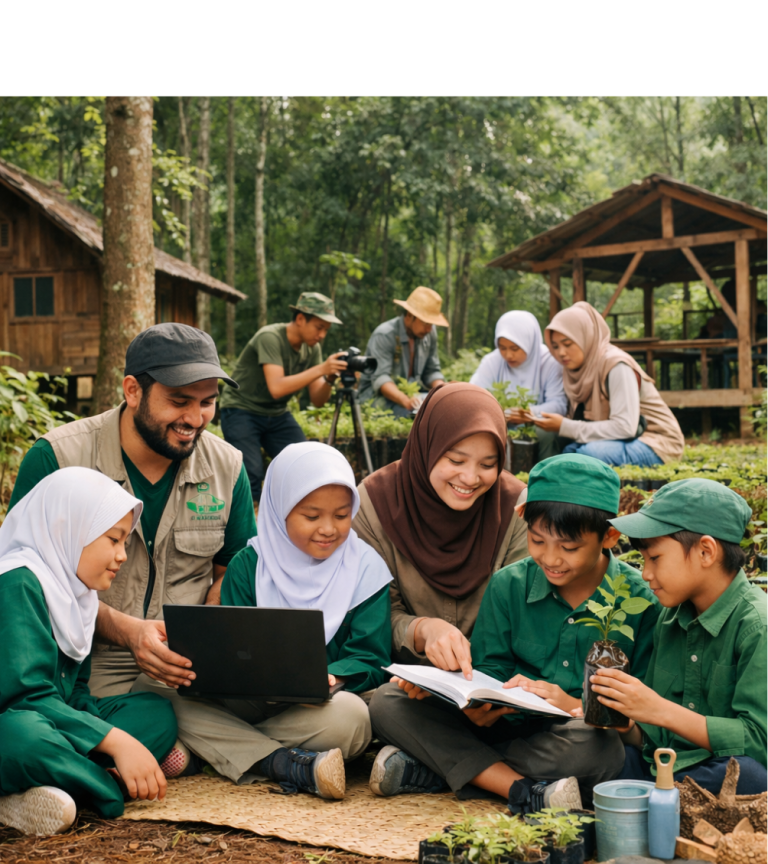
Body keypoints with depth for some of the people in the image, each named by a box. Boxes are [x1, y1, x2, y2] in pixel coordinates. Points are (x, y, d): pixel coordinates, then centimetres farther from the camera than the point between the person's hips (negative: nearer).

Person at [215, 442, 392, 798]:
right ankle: (292, 765, -31)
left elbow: (371, 659, -3)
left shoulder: (365, 569, 2)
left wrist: (330, 678, -27)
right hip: (250, 700, 1)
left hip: (326, 699, -1)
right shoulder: (247, 567, 4)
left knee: (351, 718, -36)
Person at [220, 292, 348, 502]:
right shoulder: (270, 337, -23)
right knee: (252, 474, -21)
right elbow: (277, 388, -35)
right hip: (242, 411, -6)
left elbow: (317, 401, -3)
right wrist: (321, 369, -36)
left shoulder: (312, 348, -3)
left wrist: (329, 379, -23)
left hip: (277, 415, 6)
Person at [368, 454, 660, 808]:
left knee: (600, 745, -41)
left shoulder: (639, 601, -3)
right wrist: (481, 704, -17)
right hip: (507, 724, 3)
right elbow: (490, 670, 7)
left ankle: (424, 769, -26)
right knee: (387, 702, -15)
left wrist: (576, 707, -19)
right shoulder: (509, 585, 5)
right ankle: (525, 792, -29)